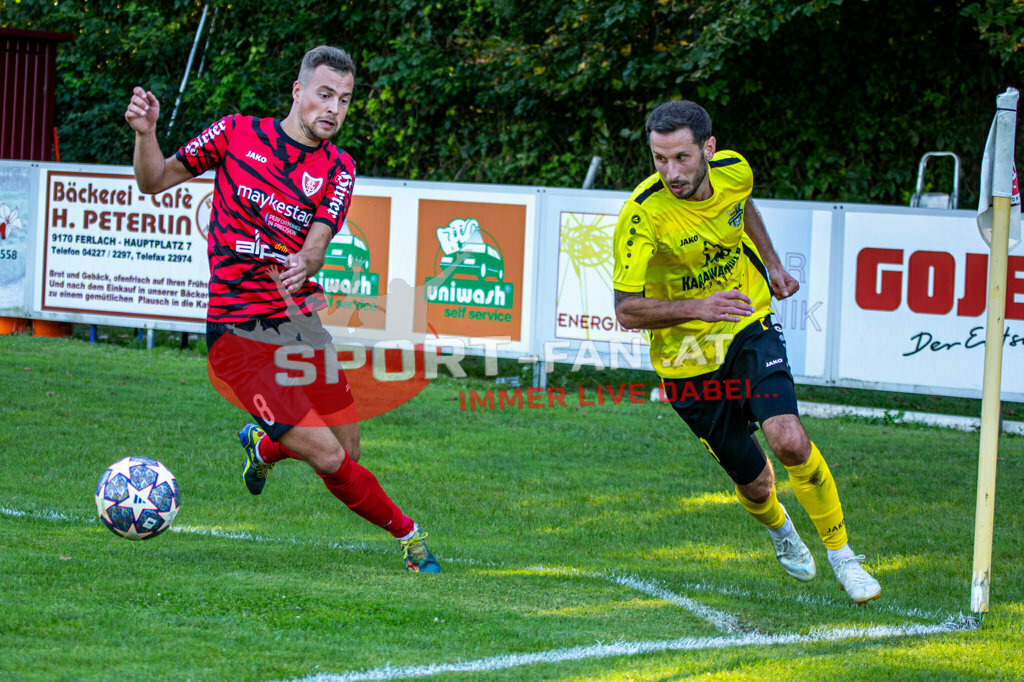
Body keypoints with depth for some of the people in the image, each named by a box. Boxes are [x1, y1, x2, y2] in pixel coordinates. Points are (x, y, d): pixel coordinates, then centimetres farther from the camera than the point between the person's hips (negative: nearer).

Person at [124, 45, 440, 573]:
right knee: (328, 458, -14)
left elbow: (318, 241, -11)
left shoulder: (338, 168, 5)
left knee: (346, 456, 5)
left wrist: (303, 264, -34)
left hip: (300, 322, 4)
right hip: (237, 330, -4)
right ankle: (404, 531, 9)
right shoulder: (237, 133, 0)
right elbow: (155, 182, 9)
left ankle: (264, 444, 37)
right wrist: (145, 133, -11)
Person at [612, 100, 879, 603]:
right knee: (754, 482, 6)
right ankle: (779, 530, 44)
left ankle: (842, 556, -2)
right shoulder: (643, 214, -25)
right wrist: (696, 307, -37)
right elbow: (626, 310, -24)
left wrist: (771, 263, 12)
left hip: (750, 329, 2)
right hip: (688, 358, -2)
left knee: (790, 441, -21)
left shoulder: (734, 171, -11)